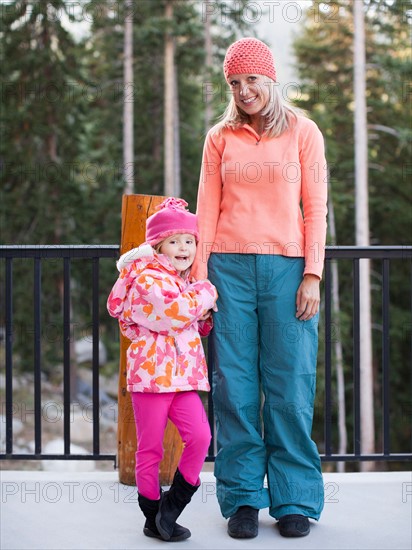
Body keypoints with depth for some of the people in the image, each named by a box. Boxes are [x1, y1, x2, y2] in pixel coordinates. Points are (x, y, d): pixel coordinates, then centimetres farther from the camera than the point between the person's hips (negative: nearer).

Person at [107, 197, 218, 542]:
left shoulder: (186, 284, 19)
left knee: (200, 435, -10)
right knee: (150, 448, 2)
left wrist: (205, 317, 9)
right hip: (151, 372, -7)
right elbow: (174, 312, -24)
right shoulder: (148, 278, -9)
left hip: (183, 375, 7)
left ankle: (171, 508, 4)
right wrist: (205, 294, -9)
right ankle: (153, 517, 14)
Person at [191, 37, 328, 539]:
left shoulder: (303, 133, 8)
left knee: (290, 386, -2)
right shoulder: (220, 138, 12)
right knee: (235, 385, 1)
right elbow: (207, 211, 10)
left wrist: (312, 274, -4)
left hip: (286, 267, -1)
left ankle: (294, 501, 6)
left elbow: (315, 210, 5)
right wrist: (199, 278, 2)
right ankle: (242, 498, 8)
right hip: (230, 267, 1)